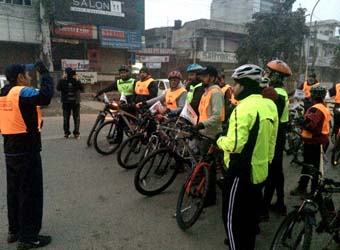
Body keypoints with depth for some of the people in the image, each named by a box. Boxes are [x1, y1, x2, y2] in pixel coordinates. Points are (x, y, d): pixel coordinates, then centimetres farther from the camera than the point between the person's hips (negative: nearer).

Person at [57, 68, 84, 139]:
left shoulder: (77, 81, 2)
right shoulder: (63, 81, 2)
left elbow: (82, 89, -13)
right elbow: (58, 88, -14)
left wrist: (77, 80, -21)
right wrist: (62, 80, -19)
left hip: (76, 102, 0)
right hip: (66, 102, 0)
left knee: (77, 118, 1)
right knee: (66, 118, 4)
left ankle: (76, 132, 9)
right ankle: (66, 132, 13)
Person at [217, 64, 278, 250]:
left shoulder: (244, 108, -23)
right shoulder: (269, 105, 5)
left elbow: (234, 144, -28)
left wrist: (220, 140, -8)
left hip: (242, 171, -9)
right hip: (260, 169, 9)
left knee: (233, 218, 5)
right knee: (251, 215, 23)